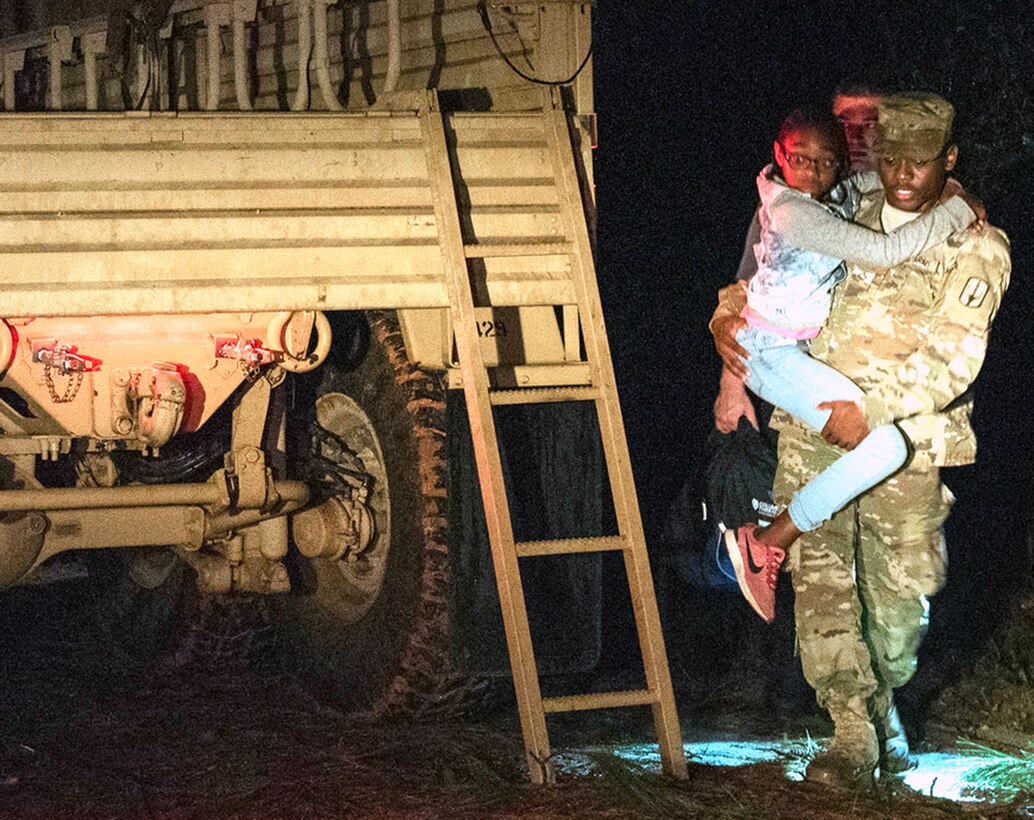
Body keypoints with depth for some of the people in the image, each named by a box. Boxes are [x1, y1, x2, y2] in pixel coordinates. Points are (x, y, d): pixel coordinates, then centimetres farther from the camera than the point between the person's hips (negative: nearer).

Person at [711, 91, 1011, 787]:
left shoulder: (975, 248, 0)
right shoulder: (846, 221, 14)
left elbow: (954, 355, -11)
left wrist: (873, 409, -20)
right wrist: (729, 315, 1)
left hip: (905, 441, -3)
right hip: (812, 426, 3)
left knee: (902, 588, -1)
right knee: (819, 576, -7)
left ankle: (883, 698, 29)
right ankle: (852, 736, -3)